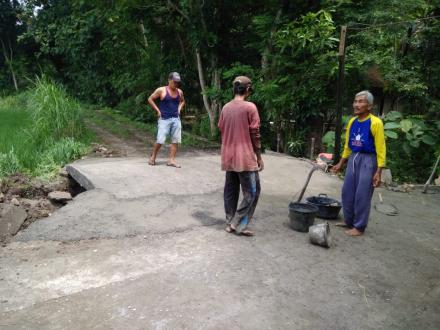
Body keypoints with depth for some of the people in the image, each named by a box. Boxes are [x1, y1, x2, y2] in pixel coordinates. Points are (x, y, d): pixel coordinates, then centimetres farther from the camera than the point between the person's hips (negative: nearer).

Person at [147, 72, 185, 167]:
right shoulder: (161, 90, -4)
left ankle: (171, 160, 7)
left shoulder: (179, 92, 9)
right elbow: (150, 99, 2)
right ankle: (153, 157, 13)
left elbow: (182, 101, 30)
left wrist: (179, 109, 12)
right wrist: (158, 110, -4)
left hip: (176, 119, 5)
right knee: (160, 141, -8)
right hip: (164, 119, -5)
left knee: (175, 141, 0)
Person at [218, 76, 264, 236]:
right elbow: (255, 135, -11)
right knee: (252, 191, 3)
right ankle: (239, 224, 3)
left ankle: (230, 223, 18)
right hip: (245, 157, -6)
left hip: (228, 157, 7)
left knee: (230, 190, 13)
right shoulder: (250, 107, -11)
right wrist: (259, 157, -3)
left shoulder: (225, 107, 8)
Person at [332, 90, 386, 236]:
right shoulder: (352, 122, 6)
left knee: (362, 195, -1)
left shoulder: (375, 122, -14)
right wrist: (341, 163, 17)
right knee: (347, 192, 10)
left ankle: (359, 227, 12)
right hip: (353, 158, 7)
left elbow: (380, 148, -14)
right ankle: (349, 222, 25)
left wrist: (378, 171, -17)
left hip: (367, 160, -7)